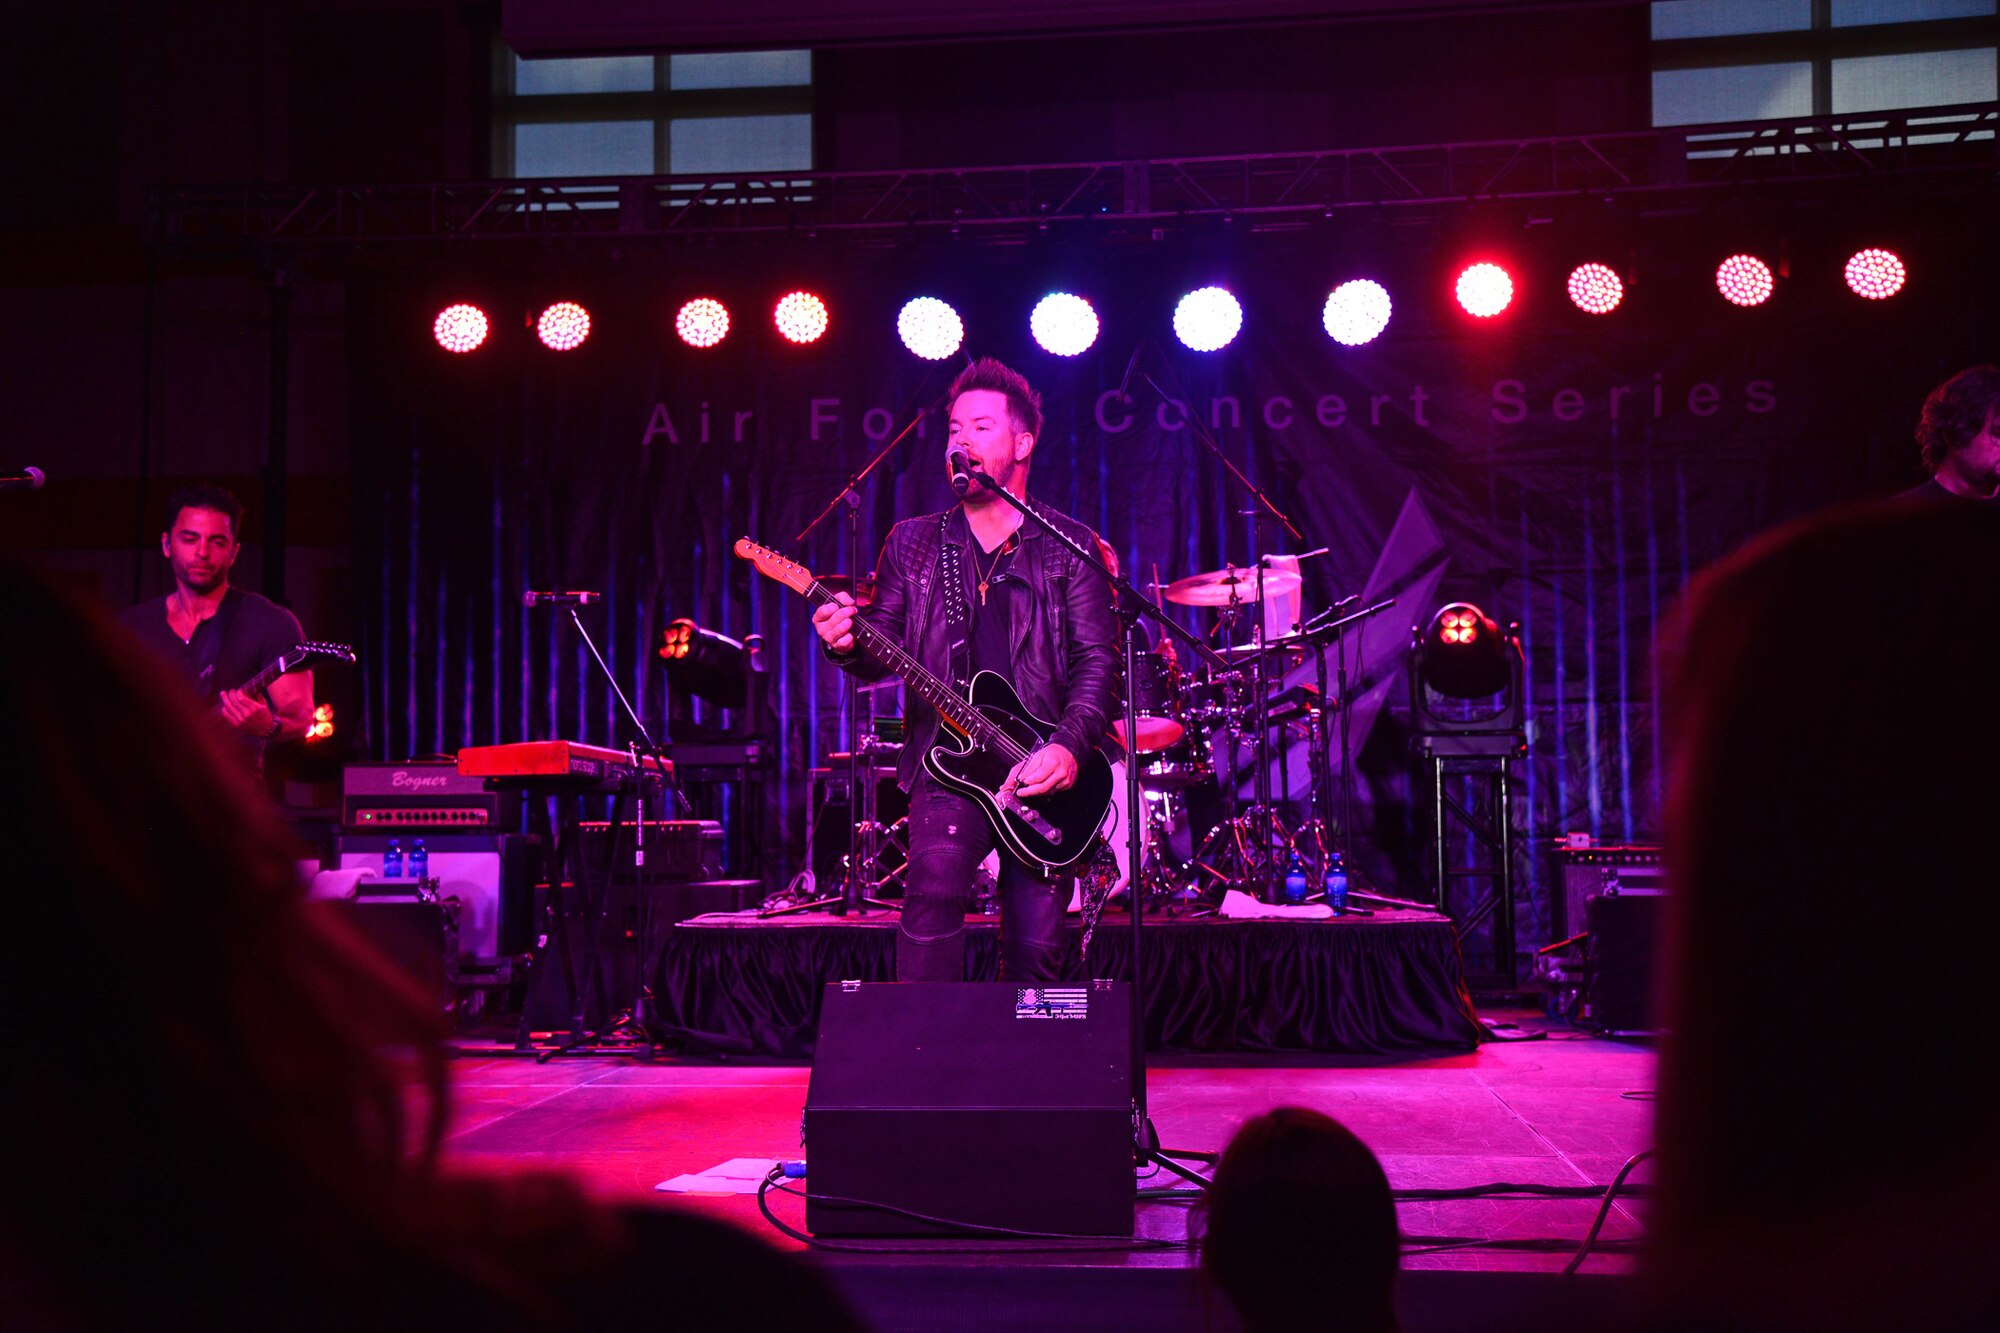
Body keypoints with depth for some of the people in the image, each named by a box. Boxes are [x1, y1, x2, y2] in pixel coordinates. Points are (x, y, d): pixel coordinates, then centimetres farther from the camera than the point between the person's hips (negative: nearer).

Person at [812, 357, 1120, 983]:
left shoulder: (1072, 548, 7)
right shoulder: (913, 543, 13)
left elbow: (1099, 661, -2)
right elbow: (883, 651, 10)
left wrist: (1068, 747, -17)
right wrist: (849, 644, -14)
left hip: (1043, 774, 0)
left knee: (1036, 949, 3)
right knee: (933, 893, -23)